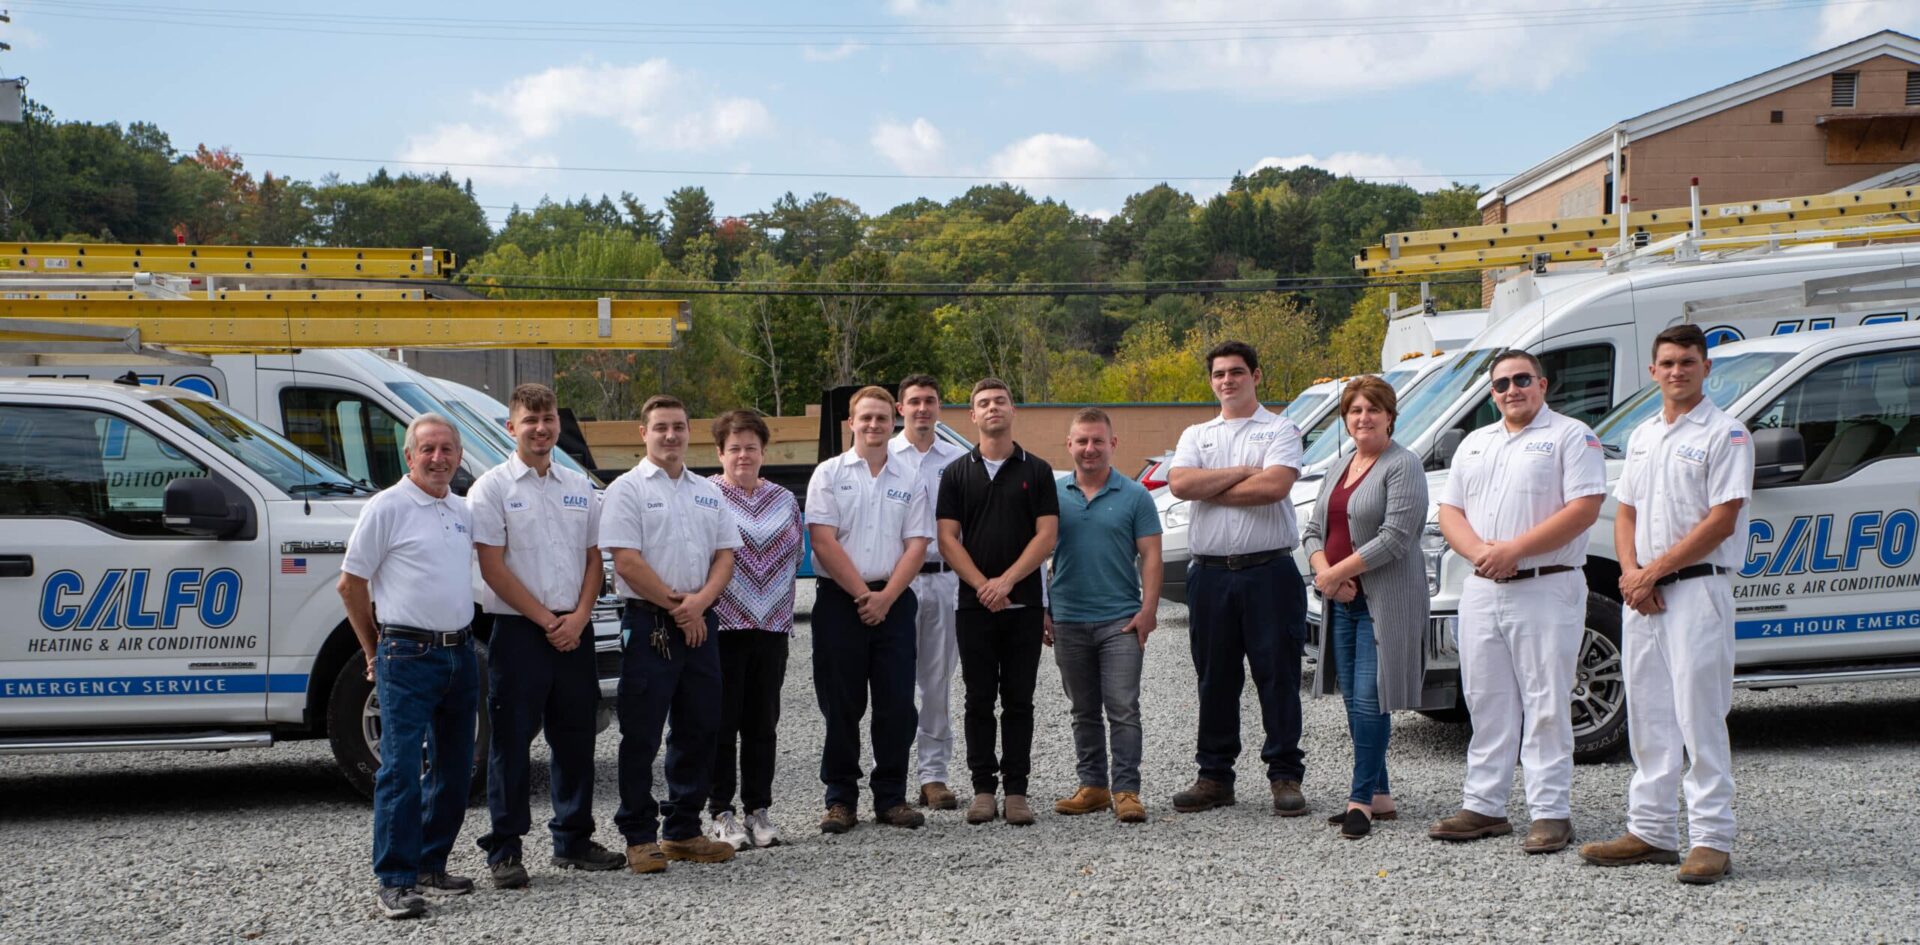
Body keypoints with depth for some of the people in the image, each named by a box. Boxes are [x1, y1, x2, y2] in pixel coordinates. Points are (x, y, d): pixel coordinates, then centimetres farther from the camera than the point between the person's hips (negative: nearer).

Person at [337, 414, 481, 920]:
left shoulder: (463, 511, 13)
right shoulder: (388, 507, -7)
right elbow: (351, 583, -3)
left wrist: (462, 636, 17)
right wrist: (375, 651, 3)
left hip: (461, 653, 7)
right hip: (408, 655, -7)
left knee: (454, 768, 11)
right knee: (401, 769, -8)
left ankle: (431, 864, 23)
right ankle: (395, 881, -5)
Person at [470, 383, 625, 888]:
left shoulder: (580, 488, 13)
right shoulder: (492, 488, -3)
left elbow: (594, 558, 12)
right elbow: (493, 566, -9)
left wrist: (578, 617, -4)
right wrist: (546, 620, -12)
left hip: (574, 631, 5)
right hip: (518, 632, -5)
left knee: (575, 737, 11)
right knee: (512, 741, -2)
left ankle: (573, 840, 22)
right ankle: (504, 851, 5)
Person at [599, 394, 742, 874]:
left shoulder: (707, 492, 15)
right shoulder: (628, 489, -3)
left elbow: (725, 554, 10)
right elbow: (627, 562, -11)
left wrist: (700, 600, -8)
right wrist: (676, 605, -10)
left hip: (699, 622, 6)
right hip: (649, 623, -6)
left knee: (699, 730, 9)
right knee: (641, 735, -3)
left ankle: (683, 831, 19)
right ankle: (639, 838, 5)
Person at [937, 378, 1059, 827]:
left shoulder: (1036, 471, 5)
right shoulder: (957, 474, 6)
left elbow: (1047, 535, -3)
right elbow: (947, 538, 0)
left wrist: (1006, 582, -14)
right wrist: (982, 585, -12)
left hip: (1024, 604, 0)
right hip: (974, 604, 1)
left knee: (1019, 702, 3)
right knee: (979, 701, 3)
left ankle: (1016, 790, 8)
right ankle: (983, 789, 10)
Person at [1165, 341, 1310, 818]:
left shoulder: (1280, 430, 4)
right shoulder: (1196, 435, 16)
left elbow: (1275, 486, -15)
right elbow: (1179, 483, -4)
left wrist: (1209, 489, -6)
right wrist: (1244, 472, -7)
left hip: (1269, 569, -3)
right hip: (1211, 573, 4)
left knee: (1278, 675, -1)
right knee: (1215, 679, 8)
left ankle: (1285, 776, 6)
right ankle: (1214, 776, 16)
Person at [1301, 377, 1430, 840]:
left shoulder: (1402, 466, -9)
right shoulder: (1339, 469, 16)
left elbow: (1395, 537, -18)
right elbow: (1314, 530, 14)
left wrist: (1336, 572, -15)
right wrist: (1326, 575, -6)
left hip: (1385, 601, -8)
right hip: (1341, 600, 8)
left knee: (1369, 699, -9)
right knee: (1354, 700, 10)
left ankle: (1361, 798, -3)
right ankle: (1379, 795, 18)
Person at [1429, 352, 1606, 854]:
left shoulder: (1571, 437, -2)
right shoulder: (1474, 445, 19)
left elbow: (1584, 508, -12)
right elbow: (1449, 511, 15)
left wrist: (1514, 550, -17)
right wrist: (1478, 551, -6)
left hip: (1546, 591, -6)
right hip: (1482, 592, 6)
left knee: (1546, 706, -4)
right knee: (1487, 704, 10)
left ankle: (1550, 813, 0)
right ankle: (1483, 807, 16)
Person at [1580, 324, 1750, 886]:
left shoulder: (1725, 434, -6)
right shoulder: (1641, 437, 17)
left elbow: (1721, 520, -13)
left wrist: (1653, 573, -14)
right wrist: (1630, 571, -2)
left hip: (1697, 590, -7)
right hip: (1640, 594, 7)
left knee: (1700, 717, -7)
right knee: (1647, 717, 11)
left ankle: (1712, 839, -2)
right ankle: (1650, 831, 18)